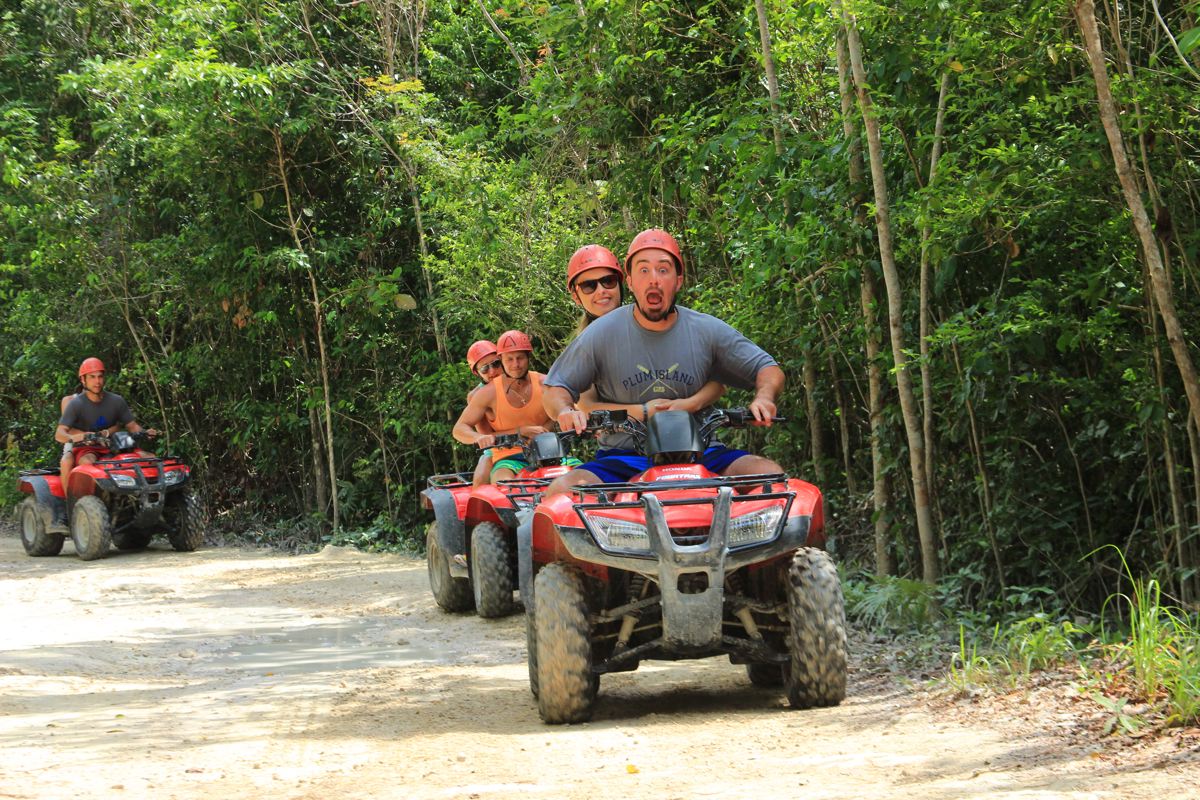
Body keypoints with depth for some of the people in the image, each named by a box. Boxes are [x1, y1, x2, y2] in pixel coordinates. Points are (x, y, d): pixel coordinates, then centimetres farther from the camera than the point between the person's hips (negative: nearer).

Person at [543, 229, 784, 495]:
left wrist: (763, 398, -11)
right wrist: (565, 411, -16)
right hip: (622, 459, -1)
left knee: (770, 473, -25)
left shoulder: (708, 331, 6)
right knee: (560, 492, -30)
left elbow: (769, 369, 12)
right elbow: (554, 389, 8)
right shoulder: (602, 334, 3)